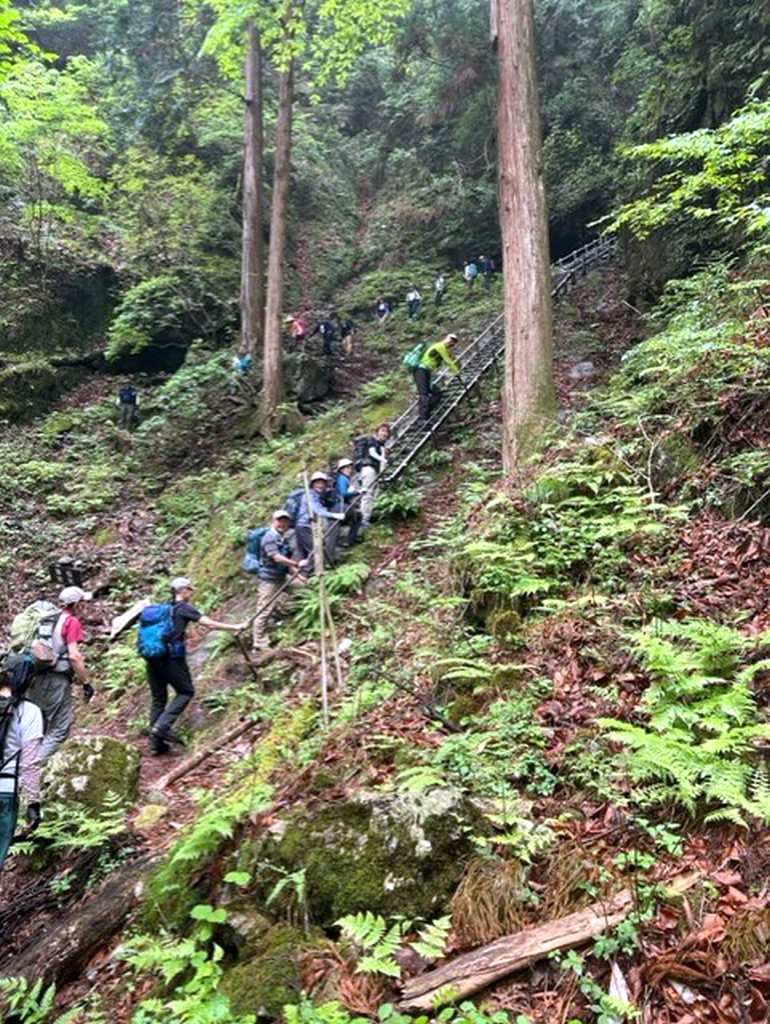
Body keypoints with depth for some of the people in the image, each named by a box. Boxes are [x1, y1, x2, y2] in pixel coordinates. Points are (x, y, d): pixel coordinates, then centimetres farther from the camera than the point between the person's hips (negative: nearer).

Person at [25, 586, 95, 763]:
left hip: (36, 678, 8)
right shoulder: (71, 621, -8)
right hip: (56, 680, -8)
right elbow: (74, 656, -16)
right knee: (59, 729, 0)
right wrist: (86, 682, -11)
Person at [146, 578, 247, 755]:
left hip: (152, 658, 7)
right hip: (171, 657, -7)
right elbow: (208, 623, -8)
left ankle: (155, 743, 13)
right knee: (186, 692, 8)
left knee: (158, 698, 12)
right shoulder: (183, 608, -3)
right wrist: (235, 627, -3)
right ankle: (162, 726, -8)